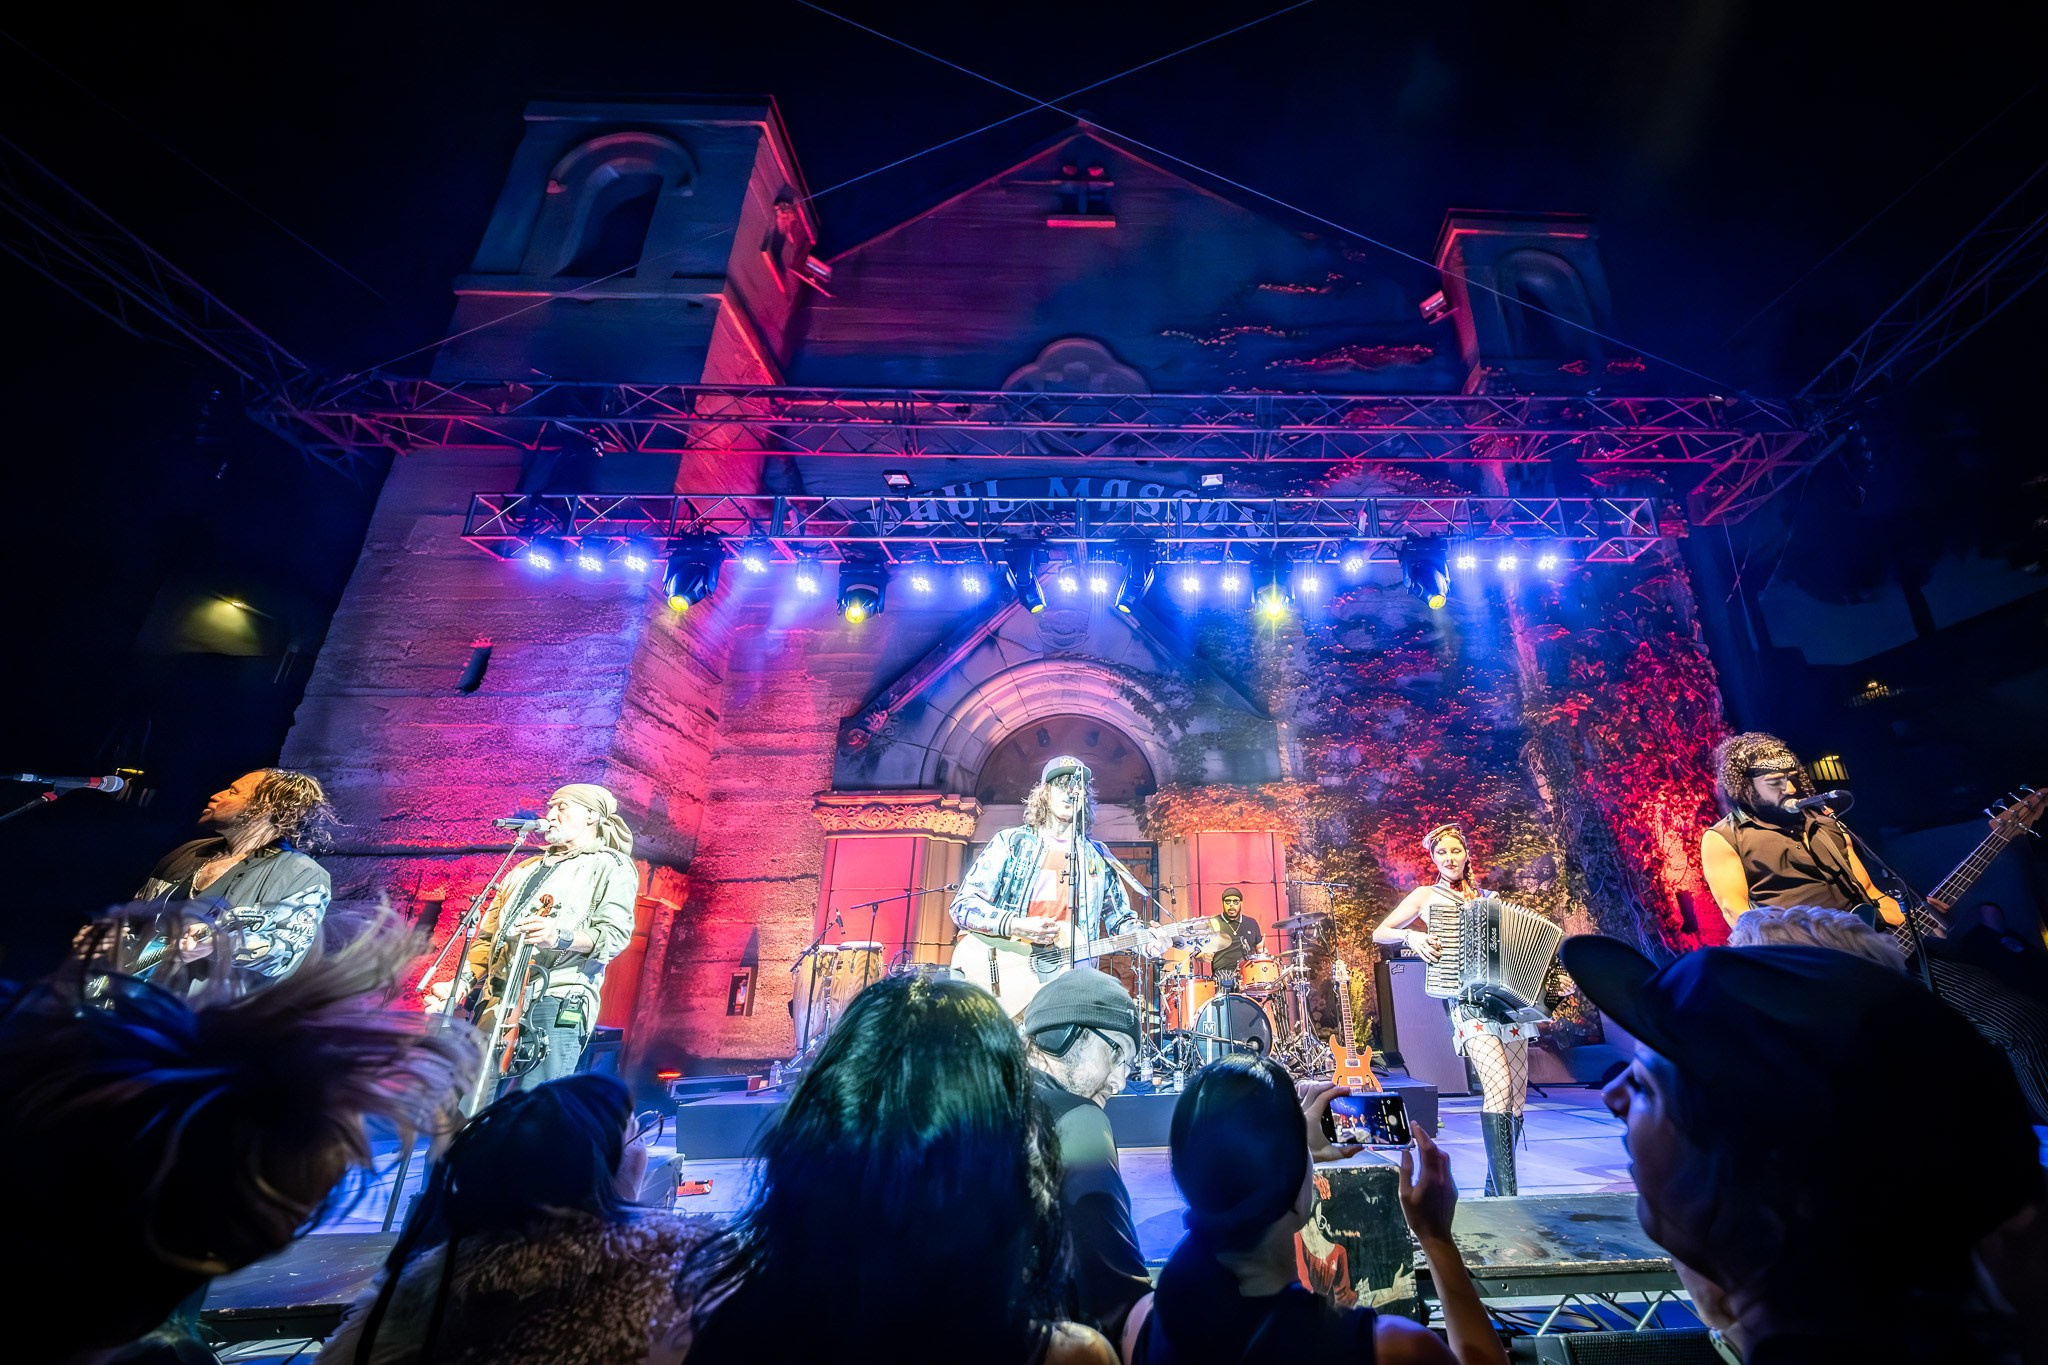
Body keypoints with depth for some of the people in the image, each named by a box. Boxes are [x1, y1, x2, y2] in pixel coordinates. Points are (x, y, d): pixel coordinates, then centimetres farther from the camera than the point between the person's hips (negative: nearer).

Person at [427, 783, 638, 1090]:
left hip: (557, 1001, -7)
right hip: (496, 1001, 7)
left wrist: (559, 937, -26)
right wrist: (459, 984, 10)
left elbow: (615, 933, -9)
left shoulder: (611, 866, 5)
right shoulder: (525, 870, 27)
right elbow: (487, 939, 27)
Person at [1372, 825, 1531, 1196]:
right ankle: (1506, 1192, -15)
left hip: (1510, 1001, 4)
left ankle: (1494, 1187, 21)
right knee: (1499, 1085, -21)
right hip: (1468, 1004, -4)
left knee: (1517, 1096, 4)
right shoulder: (1427, 896, 6)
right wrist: (1411, 936, -10)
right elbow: (1379, 933, 8)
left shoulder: (1488, 898, 15)